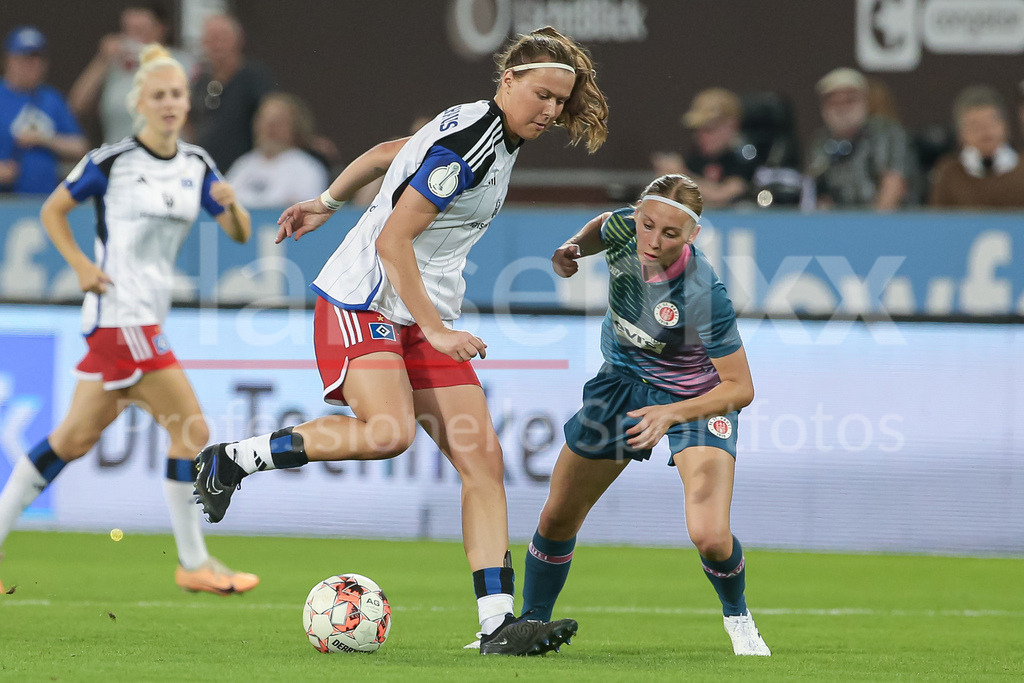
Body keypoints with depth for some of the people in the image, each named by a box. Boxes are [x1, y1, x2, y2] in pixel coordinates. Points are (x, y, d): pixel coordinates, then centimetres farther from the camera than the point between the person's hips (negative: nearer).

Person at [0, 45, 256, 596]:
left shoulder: (196, 166, 9)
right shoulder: (112, 161, -8)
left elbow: (239, 234, 8)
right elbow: (52, 210, 2)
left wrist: (232, 205, -14)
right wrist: (82, 266, -10)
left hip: (149, 317, 8)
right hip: (120, 315, -7)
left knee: (77, 436, 12)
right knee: (192, 430, -11)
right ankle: (194, 562, -2)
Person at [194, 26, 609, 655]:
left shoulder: (494, 135, 11)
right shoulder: (467, 142, -18)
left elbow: (388, 152, 25)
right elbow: (393, 238, -21)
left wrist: (327, 203, 34)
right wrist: (435, 329, -23)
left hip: (426, 315, 9)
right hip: (365, 299, -9)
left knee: (483, 458, -4)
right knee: (387, 432, -32)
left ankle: (498, 623, -8)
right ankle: (232, 460, -12)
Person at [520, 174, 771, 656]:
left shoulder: (703, 294, -36)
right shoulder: (624, 229, -22)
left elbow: (739, 388, -28)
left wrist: (670, 414, -40)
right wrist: (573, 248, -14)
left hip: (699, 399, -5)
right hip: (623, 381, 5)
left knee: (710, 538, -21)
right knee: (557, 521, 8)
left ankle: (737, 617, 12)